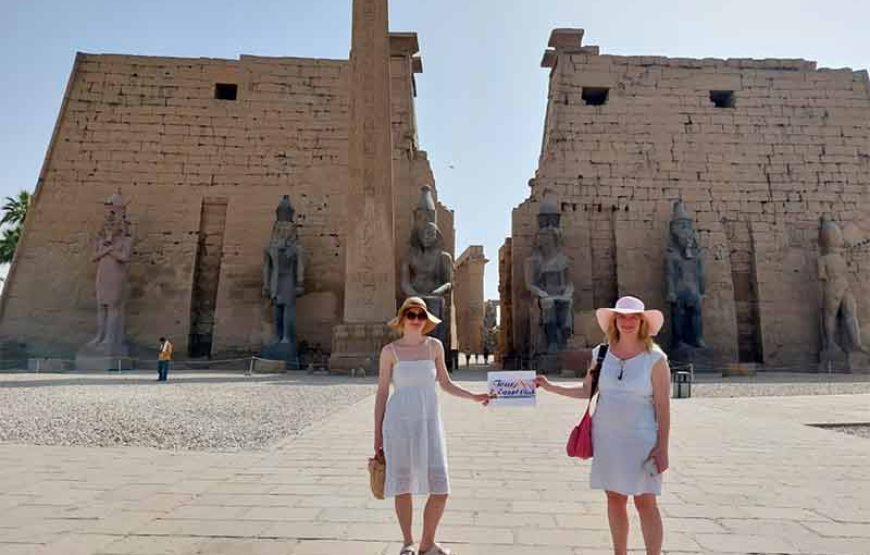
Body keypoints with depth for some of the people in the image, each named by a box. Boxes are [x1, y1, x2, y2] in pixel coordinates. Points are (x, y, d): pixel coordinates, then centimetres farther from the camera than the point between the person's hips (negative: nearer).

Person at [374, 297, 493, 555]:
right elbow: (382, 392, 1)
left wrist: (475, 397, 1)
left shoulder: (435, 346, 3)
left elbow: (445, 383, 12)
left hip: (429, 421, 2)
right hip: (399, 422, -2)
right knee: (403, 485, 7)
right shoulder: (390, 351, -3)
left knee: (440, 488, -1)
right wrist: (377, 433, 1)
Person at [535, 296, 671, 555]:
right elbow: (586, 391, 10)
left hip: (640, 438, -3)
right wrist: (551, 387, 3)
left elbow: (663, 405, -8)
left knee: (645, 503, 0)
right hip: (606, 437, 4)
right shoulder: (601, 353, 2)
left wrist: (662, 447, -11)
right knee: (615, 499, 13)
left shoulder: (655, 358, -7)